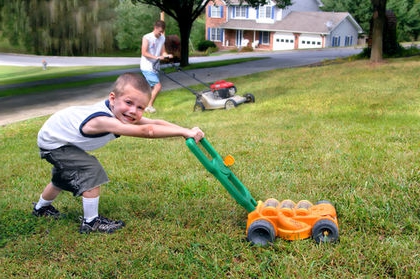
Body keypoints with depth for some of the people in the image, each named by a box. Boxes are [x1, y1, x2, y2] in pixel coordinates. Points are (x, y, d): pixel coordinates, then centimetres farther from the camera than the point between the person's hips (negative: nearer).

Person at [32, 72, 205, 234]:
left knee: (63, 179, 29)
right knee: (92, 172, -22)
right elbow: (146, 131, -54)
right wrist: (184, 132, -53)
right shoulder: (101, 121, -47)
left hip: (62, 136, 9)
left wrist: (187, 131, -37)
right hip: (53, 143, -9)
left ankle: (41, 208, 55)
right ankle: (90, 222, -6)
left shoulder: (124, 115, -21)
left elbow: (154, 123, -27)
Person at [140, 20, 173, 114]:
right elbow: (144, 53, -17)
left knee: (152, 88, 10)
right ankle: (149, 106, -5)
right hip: (147, 67, -8)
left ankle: (146, 106, 21)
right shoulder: (147, 38, -12)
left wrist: (167, 55, -12)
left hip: (155, 67, 8)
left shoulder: (162, 38, 9)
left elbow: (163, 52, 10)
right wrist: (156, 57, -27)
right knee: (158, 85, -16)